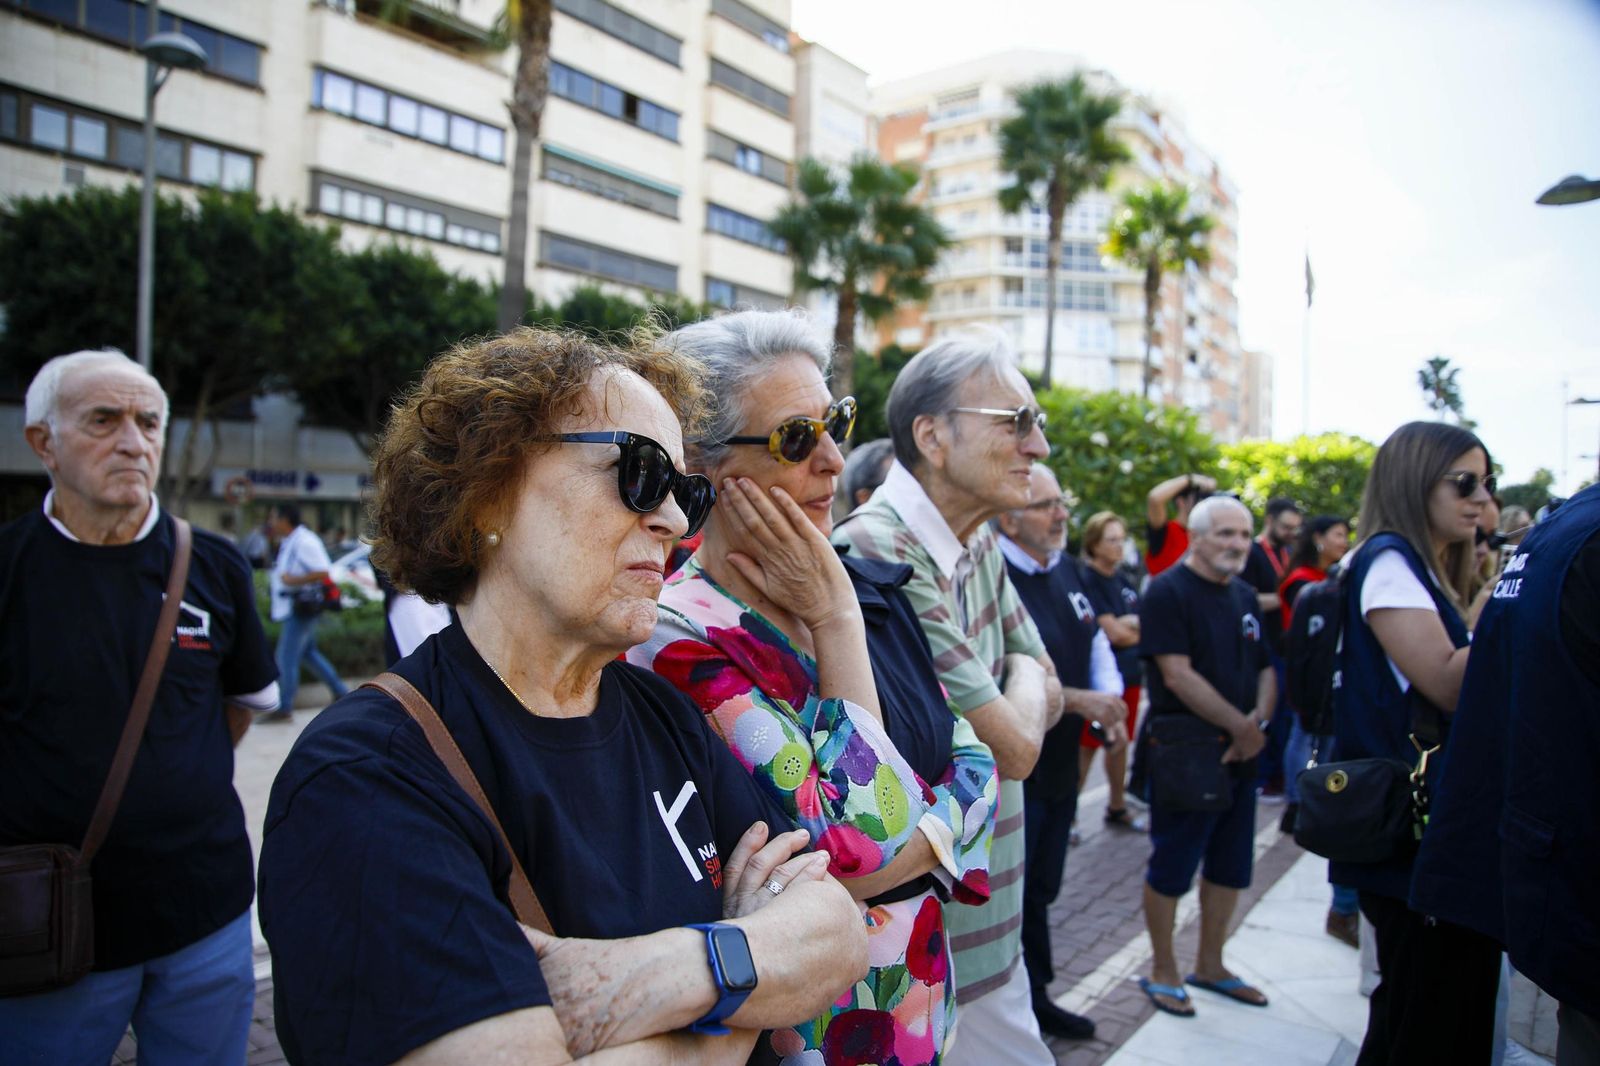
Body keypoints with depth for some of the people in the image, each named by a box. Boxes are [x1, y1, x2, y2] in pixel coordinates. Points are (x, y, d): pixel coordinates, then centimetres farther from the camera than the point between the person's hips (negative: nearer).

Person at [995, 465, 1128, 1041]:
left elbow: (1097, 645, 17)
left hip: (1060, 761, 8)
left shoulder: (1067, 571, 8)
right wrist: (1077, 701, -22)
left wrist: (1109, 700, -1)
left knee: (1041, 888, 22)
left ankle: (1035, 996, 38)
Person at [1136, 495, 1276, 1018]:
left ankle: (1210, 965, 32)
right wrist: (1241, 725, -17)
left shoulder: (1245, 596, 11)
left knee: (1230, 867, 16)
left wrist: (1260, 721, -7)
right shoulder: (1168, 592, -13)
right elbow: (1178, 675, -20)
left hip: (1240, 756, 8)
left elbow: (1266, 668, 13)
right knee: (1171, 868, 4)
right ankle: (1163, 971, 20)